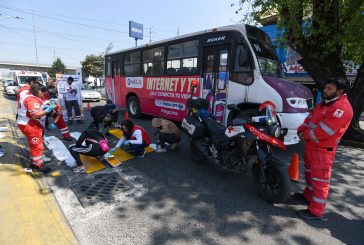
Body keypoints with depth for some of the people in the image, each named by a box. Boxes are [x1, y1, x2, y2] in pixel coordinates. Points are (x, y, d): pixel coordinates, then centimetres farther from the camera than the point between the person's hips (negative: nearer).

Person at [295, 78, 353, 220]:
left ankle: (316, 211, 10)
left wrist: (306, 135, -14)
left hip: (323, 149, -10)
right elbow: (311, 117, 13)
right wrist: (302, 130, -3)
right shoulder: (325, 103, 12)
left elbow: (324, 130, -27)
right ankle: (308, 195, 44)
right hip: (311, 145, 10)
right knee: (309, 173, 24)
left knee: (320, 179, -1)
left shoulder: (342, 108, -20)